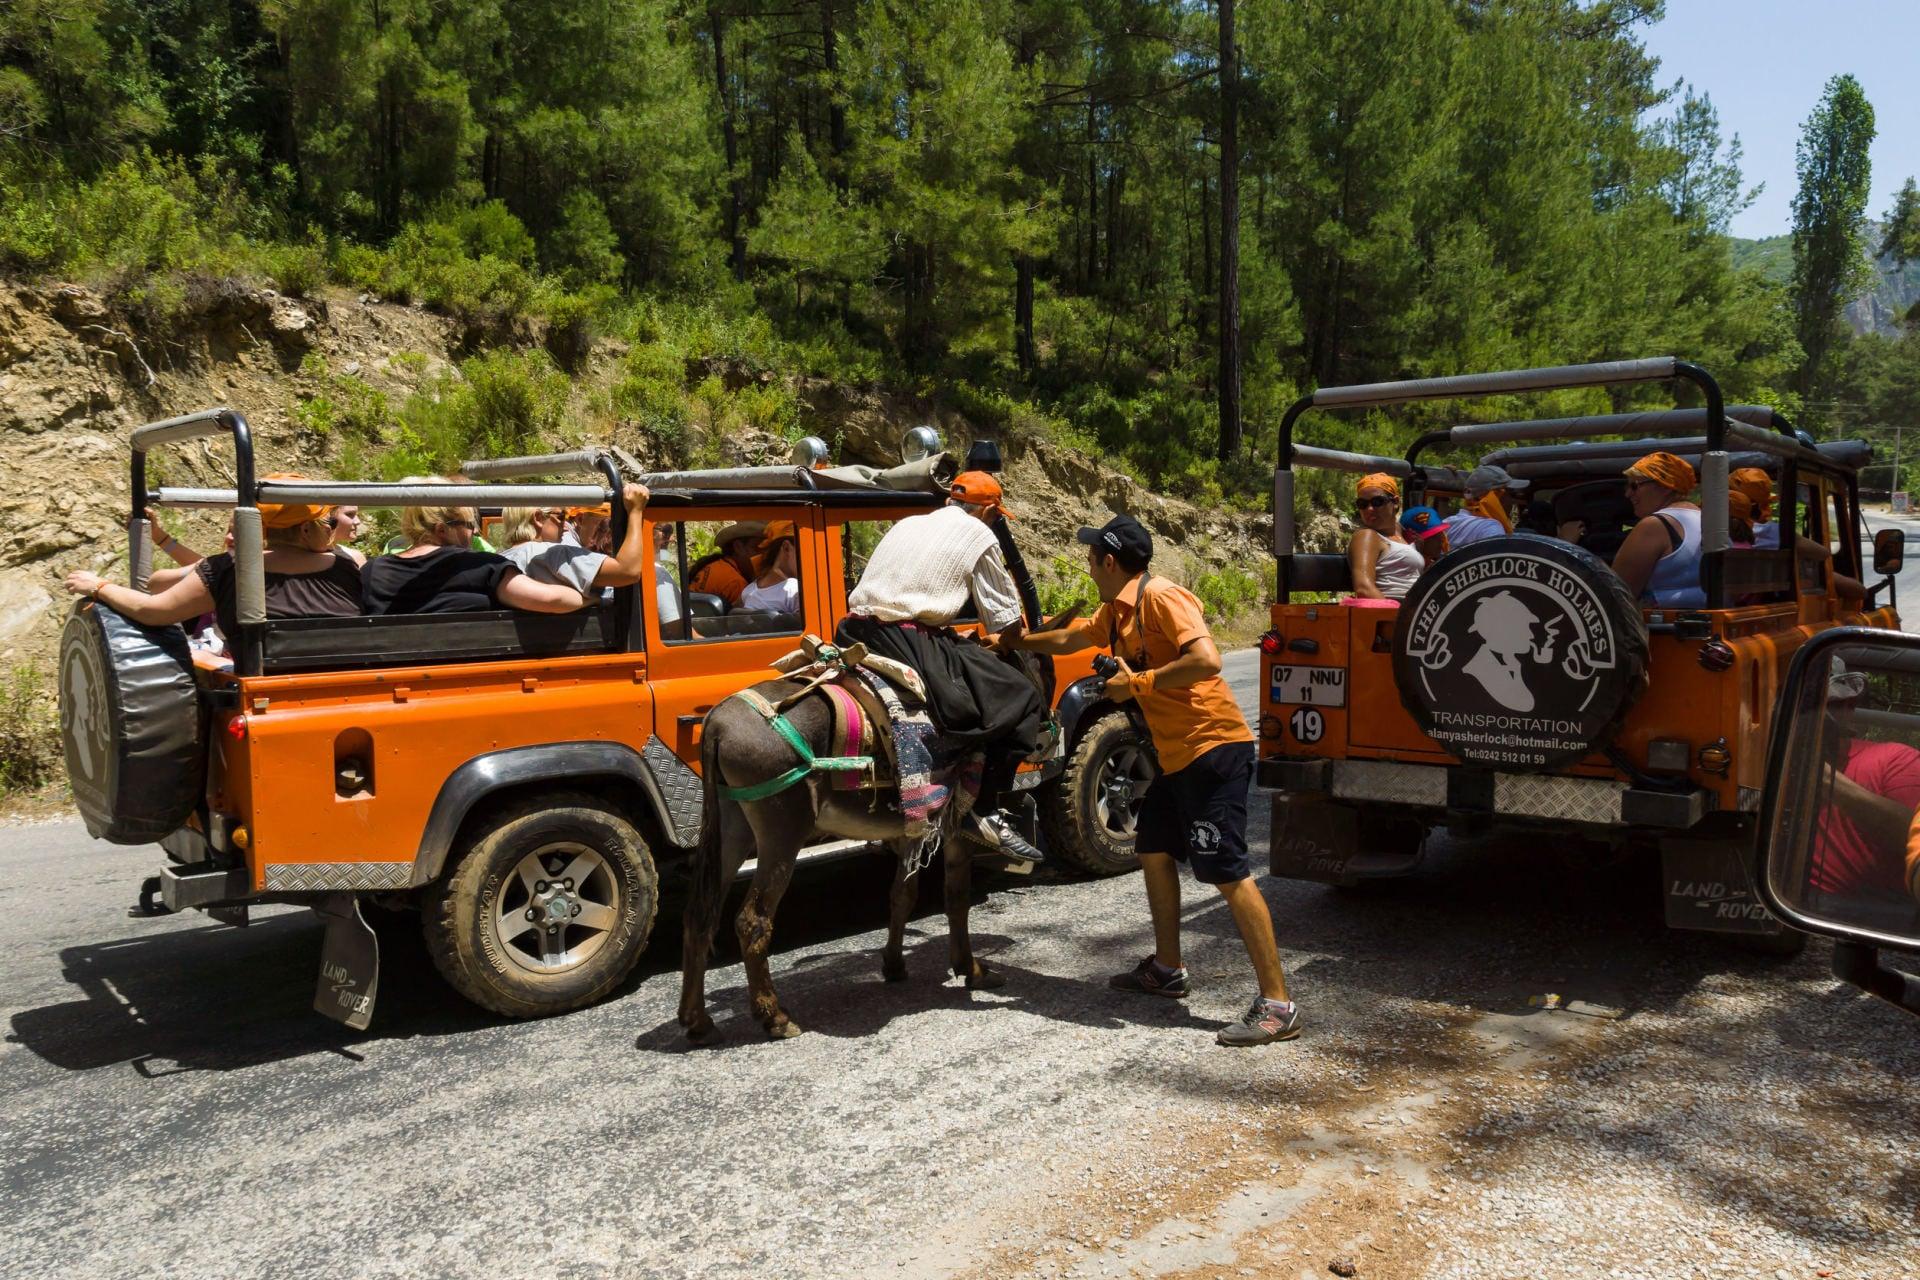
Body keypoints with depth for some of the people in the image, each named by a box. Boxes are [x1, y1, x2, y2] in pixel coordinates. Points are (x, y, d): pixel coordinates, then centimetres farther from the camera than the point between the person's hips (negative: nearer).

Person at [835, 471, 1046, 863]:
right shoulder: (979, 535, 6)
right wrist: (994, 642, 29)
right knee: (1022, 697, 1)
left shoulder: (908, 523, 25)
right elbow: (1008, 625, 6)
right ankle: (984, 809, -2)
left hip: (855, 635, 8)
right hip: (909, 643, -8)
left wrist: (958, 638, 33)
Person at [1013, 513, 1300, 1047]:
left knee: (1229, 873, -11)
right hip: (1177, 755, 10)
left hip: (1213, 748, -10)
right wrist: (1012, 642, 40)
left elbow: (1206, 660, -28)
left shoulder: (1160, 597, -15)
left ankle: (1277, 1006, -8)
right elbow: (1068, 638, 32)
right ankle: (1167, 970, 33)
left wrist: (1137, 683, -19)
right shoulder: (1116, 611, 14)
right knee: (1154, 849, 19)